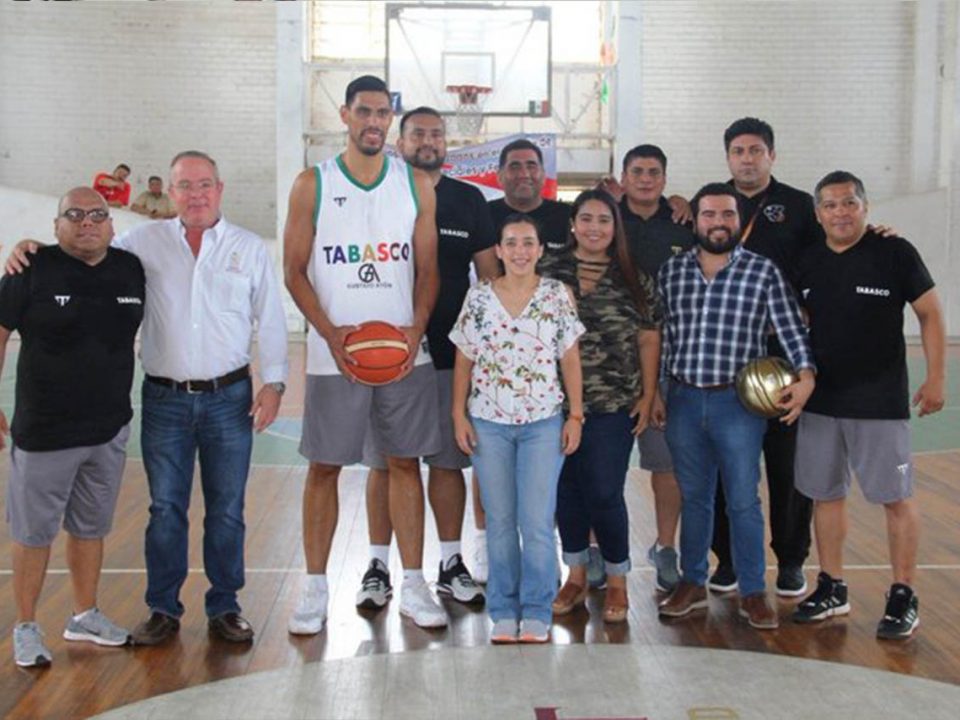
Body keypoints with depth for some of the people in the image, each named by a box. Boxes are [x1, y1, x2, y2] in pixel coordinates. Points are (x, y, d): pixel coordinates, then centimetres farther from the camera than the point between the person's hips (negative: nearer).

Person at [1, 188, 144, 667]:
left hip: (110, 430, 4)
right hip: (43, 431, -4)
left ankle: (84, 615, 33)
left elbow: (145, 330, 16)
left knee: (91, 528, 17)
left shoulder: (132, 270, 1)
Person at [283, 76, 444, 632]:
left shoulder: (417, 184, 7)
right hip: (334, 353, -1)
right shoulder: (313, 185, 1)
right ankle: (315, 588, 15)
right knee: (324, 466, 4)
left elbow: (428, 267, 7)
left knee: (405, 462, 6)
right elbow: (295, 270, 0)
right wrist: (331, 332, -13)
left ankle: (413, 585, 16)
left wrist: (417, 328, -9)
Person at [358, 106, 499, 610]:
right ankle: (379, 567, 13)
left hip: (451, 353, 1)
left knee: (448, 460, 8)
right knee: (384, 462, 3)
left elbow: (489, 272, 10)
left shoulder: (468, 200, 9)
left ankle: (451, 564, 19)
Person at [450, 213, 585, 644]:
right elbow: (464, 360, 5)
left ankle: (537, 613, 11)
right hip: (488, 422, 1)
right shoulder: (478, 297, 2)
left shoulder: (558, 295, 1)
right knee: (499, 521, 7)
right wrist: (459, 414, 0)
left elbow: (570, 359, 2)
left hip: (543, 422, -1)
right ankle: (503, 612, 18)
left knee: (537, 521, -3)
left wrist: (576, 415, -1)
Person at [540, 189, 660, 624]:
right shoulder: (547, 273, 2)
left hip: (613, 407, -1)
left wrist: (648, 395, 2)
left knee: (605, 493, -3)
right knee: (567, 490, 9)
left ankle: (617, 581, 17)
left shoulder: (634, 280, 4)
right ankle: (576, 577, 26)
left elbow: (648, 340, 6)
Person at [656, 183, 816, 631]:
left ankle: (752, 593, 16)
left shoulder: (763, 271, -1)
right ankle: (692, 584, 26)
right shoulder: (671, 271, 6)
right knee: (692, 497, 13)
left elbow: (791, 328, -4)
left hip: (739, 401, -2)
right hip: (683, 399, 2)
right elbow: (659, 334, 10)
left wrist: (806, 375, -17)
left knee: (743, 500, 3)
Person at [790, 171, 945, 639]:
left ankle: (904, 596, 14)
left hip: (880, 403, -5)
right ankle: (831, 590, 24)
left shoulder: (895, 253, -6)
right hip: (819, 402, 5)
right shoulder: (807, 263, 6)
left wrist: (936, 377, -7)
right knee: (825, 494, 11)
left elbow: (930, 315, -3)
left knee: (896, 497, 2)